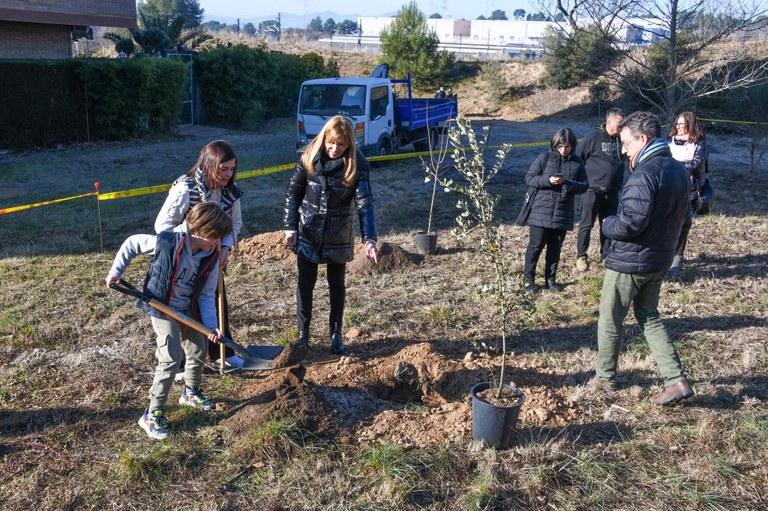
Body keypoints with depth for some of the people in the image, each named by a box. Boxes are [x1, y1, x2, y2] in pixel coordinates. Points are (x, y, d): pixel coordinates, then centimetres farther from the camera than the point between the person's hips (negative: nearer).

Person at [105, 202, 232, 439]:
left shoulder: (212, 257, -13)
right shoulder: (166, 242, -28)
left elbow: (207, 295, -7)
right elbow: (131, 244, -11)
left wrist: (211, 324, -17)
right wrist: (115, 271, -8)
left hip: (189, 310, 6)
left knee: (199, 352, 16)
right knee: (172, 358, -15)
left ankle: (191, 392, 45)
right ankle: (153, 414, -3)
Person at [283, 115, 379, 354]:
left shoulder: (357, 164, -15)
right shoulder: (308, 157, -10)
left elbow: (365, 202, -21)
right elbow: (293, 193, -1)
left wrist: (369, 239, -32)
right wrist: (290, 227, -7)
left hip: (338, 235, -1)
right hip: (308, 232, 1)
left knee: (336, 285, 11)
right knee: (305, 283, 7)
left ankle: (336, 334, 27)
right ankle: (303, 333, 22)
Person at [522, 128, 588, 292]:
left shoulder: (577, 163, 5)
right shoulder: (545, 158, -3)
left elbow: (584, 186, 5)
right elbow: (529, 178, -5)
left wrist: (568, 184, -16)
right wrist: (548, 180, -21)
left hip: (563, 215, 3)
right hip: (540, 212, -3)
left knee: (555, 248, 12)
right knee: (536, 246, 2)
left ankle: (550, 279, 25)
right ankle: (529, 278, 15)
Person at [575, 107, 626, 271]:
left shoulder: (621, 139, 5)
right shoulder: (593, 137, -10)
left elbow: (624, 160, 17)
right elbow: (576, 158, -7)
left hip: (612, 193, 5)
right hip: (593, 190, -5)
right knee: (586, 224, 3)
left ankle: (606, 253, 28)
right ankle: (581, 256, 14)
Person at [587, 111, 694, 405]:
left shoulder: (644, 175, -24)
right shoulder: (678, 170, 7)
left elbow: (630, 223, -27)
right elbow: (680, 216, 15)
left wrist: (607, 225, -8)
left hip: (628, 262, -9)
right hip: (659, 261, 9)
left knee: (609, 321, 9)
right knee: (649, 318, 20)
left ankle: (605, 378, 25)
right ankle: (676, 380, 14)